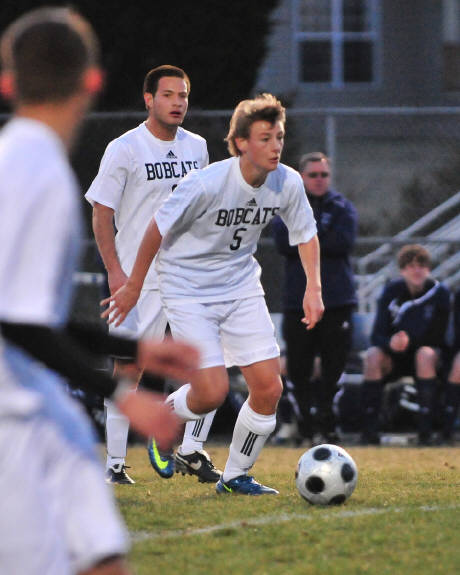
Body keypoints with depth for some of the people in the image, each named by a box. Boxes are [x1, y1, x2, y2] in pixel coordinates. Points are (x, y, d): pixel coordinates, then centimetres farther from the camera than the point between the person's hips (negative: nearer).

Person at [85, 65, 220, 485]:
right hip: (138, 279, -4)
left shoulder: (197, 147, 10)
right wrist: (115, 271, -13)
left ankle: (191, 449, 0)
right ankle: (115, 462, 7)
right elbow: (102, 213, -5)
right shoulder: (124, 149, -5)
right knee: (128, 368, -1)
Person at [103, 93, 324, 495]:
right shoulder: (206, 184, -25)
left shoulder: (287, 183, -9)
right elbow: (159, 228, -12)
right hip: (188, 291, -5)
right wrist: (134, 287, -4)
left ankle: (236, 476, 14)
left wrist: (314, 288, -2)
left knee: (269, 388, -5)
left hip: (242, 287, 5)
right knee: (213, 392, -15)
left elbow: (306, 234, 9)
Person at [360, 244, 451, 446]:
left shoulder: (439, 293, -10)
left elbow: (438, 337, -12)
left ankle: (425, 430, -37)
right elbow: (377, 336, -10)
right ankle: (369, 431, -32)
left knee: (426, 354, -36)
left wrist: (410, 341, -27)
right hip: (395, 357, 2)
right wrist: (391, 343, -33)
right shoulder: (391, 291, -6)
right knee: (373, 355, -29)